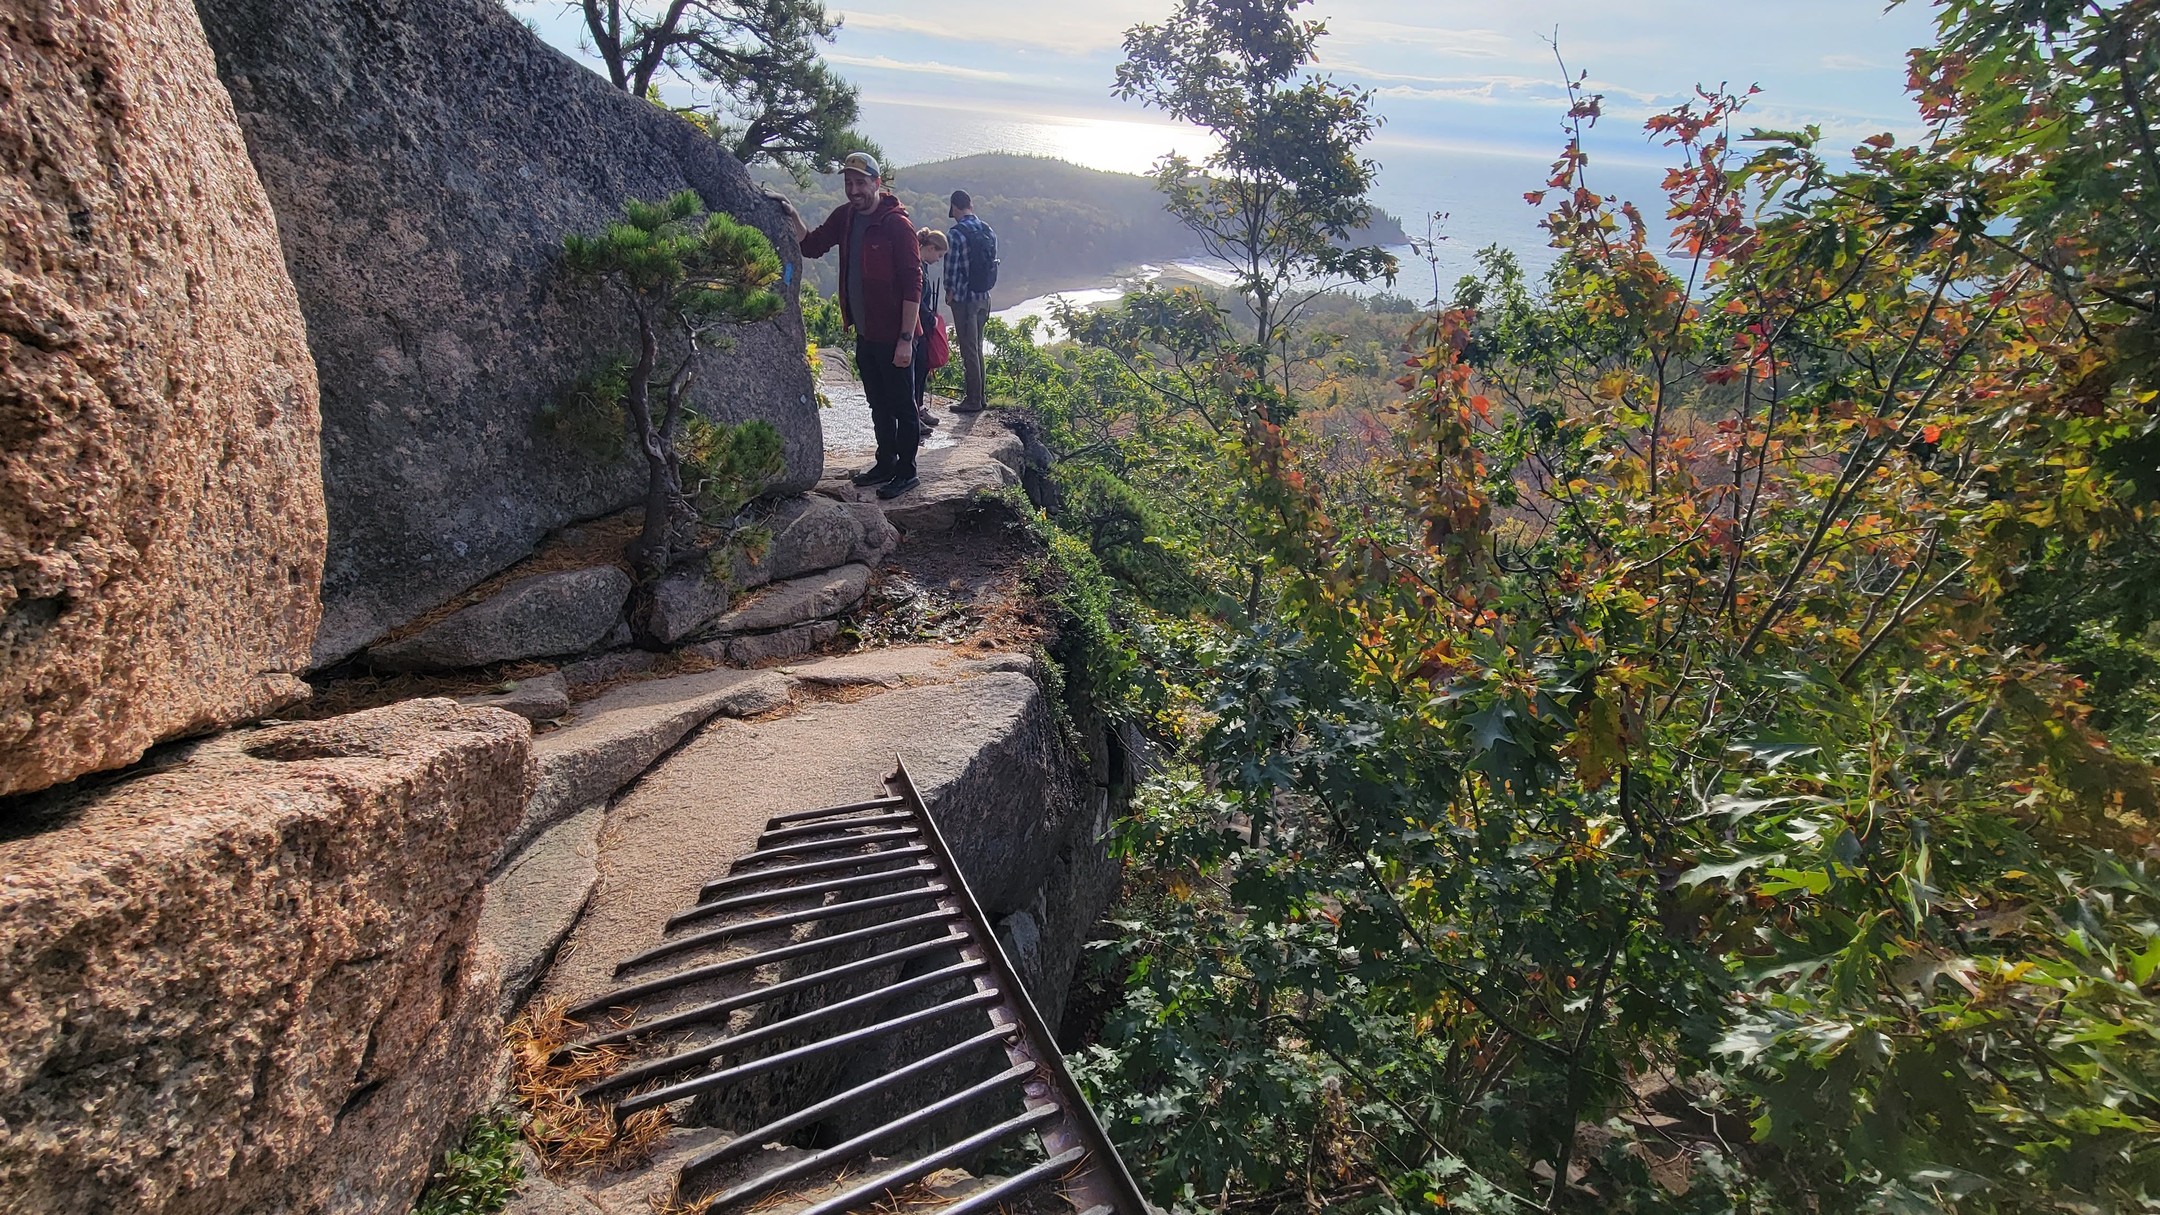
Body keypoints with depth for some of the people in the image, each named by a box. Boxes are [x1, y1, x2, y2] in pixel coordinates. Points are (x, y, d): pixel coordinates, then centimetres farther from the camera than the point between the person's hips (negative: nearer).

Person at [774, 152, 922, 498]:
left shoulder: (896, 223, -15)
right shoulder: (844, 217, 7)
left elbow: (912, 283, -18)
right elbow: (812, 245, 19)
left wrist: (905, 339, -21)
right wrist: (795, 218, -1)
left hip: (892, 336, -8)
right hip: (864, 333, 8)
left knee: (902, 405, 3)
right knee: (879, 404, 18)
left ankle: (906, 472, 13)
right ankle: (886, 463, 32)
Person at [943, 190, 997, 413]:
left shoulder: (957, 233, -16)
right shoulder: (988, 231, 5)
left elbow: (951, 267, -14)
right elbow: (993, 262, 8)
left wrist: (949, 293, 0)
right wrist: (983, 287, 15)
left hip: (964, 298, -7)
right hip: (984, 296, 7)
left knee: (969, 350, -1)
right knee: (977, 347, 16)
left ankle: (973, 400, 4)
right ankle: (976, 394, 23)